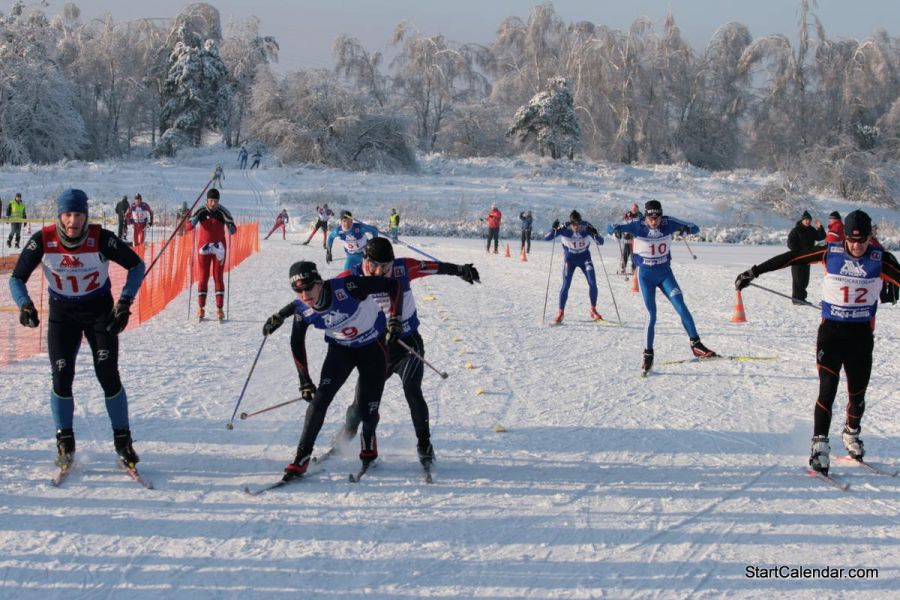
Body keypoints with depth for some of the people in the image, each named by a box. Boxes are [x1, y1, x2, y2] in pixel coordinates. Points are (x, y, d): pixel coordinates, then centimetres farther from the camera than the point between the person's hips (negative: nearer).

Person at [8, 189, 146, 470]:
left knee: (109, 377, -9)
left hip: (101, 311, -1)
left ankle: (123, 440, 7)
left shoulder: (101, 239, -23)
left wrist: (125, 302, -20)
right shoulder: (42, 240, -20)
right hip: (62, 313, 1)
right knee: (62, 378, -7)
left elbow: (136, 265, -10)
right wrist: (24, 305, -27)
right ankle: (64, 442, 12)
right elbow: (17, 279, -9)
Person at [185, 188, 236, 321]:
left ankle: (220, 308, 1)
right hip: (204, 247, 1)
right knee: (203, 277, 1)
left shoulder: (223, 212, -8)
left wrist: (231, 229, -38)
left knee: (218, 276, -1)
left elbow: (232, 227, -14)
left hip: (219, 247, 0)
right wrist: (191, 224, -37)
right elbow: (190, 225, -13)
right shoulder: (201, 211, -6)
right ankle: (201, 308, 4)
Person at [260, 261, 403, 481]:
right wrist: (305, 381, -2)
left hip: (373, 346, -2)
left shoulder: (345, 288, -32)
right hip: (340, 349, 2)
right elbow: (297, 343, -1)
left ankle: (368, 444, 32)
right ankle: (302, 457, -11)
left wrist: (394, 319, -28)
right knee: (320, 398, -18)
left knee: (369, 408, -3)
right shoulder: (303, 310, -20)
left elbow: (392, 284, -23)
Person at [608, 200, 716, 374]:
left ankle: (696, 344, -3)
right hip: (646, 276, -1)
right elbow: (610, 227, -12)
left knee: (681, 306, -11)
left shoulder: (668, 223, -13)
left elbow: (695, 228, -6)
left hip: (665, 273, 1)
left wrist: (687, 228, -30)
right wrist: (616, 230, -36)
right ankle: (648, 354, 9)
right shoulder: (637, 225, -17)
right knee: (651, 314, -5)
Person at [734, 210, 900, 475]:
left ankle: (851, 433, 38)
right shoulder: (831, 252, -8)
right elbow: (791, 258, -4)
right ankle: (819, 446, -8)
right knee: (827, 388, -11)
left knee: (858, 392, 12)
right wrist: (754, 272, -3)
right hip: (831, 331, -2)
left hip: (861, 334, 2)